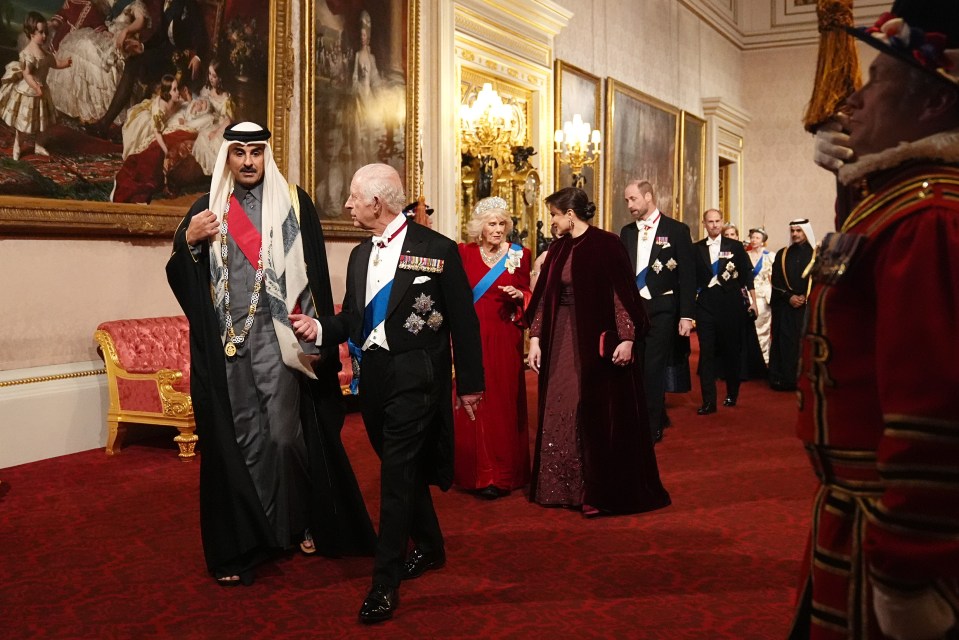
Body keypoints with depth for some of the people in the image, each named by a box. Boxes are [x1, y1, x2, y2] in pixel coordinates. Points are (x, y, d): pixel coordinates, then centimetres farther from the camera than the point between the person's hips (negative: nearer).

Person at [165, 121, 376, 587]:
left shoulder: (293, 202, 4)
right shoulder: (207, 208, 12)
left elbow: (315, 272, -1)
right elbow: (181, 276, 10)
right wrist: (188, 241, -11)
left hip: (276, 337, -2)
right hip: (225, 342, 3)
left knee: (284, 433, -4)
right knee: (240, 439, 4)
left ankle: (301, 523, 16)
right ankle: (242, 541, 13)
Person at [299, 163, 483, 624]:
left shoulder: (437, 249, -8)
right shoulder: (360, 255, 11)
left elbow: (463, 321, -6)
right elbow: (351, 318, 13)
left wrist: (470, 384, -5)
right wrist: (321, 328, -8)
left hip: (415, 378, -7)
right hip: (374, 376, 7)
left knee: (398, 476, -7)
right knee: (404, 470, 18)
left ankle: (384, 584, 0)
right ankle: (429, 547, 38)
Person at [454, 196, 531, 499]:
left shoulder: (519, 255, 4)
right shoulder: (464, 253, 4)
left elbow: (527, 294, 9)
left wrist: (519, 295, -11)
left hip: (505, 338, 0)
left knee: (504, 402, 2)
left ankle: (503, 474, 9)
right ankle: (479, 471, 10)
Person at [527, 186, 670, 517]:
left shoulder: (606, 244, -10)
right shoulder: (557, 249, 9)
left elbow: (623, 292, -14)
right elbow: (544, 295, 9)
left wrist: (626, 338, -20)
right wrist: (535, 339, 4)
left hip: (598, 340, -6)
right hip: (562, 341, 6)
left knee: (600, 415, 1)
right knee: (562, 414, 10)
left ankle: (604, 491, 12)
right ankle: (565, 486, 22)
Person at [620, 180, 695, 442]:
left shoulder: (676, 230, -3)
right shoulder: (626, 232, 10)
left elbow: (688, 275, -5)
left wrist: (686, 316, -10)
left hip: (661, 310, -5)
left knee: (653, 369, -5)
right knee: (635, 368, 9)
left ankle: (651, 428, 5)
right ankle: (659, 418, 27)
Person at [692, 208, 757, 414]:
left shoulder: (735, 246, 5)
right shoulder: (697, 249, 6)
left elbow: (747, 274, 5)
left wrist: (753, 300, 2)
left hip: (730, 304, 0)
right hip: (705, 304, 0)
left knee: (731, 349, 9)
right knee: (706, 352, -4)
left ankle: (732, 393, 28)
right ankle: (708, 401, -2)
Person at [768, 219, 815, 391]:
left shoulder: (815, 254, 4)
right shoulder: (782, 254, 9)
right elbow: (776, 281, 5)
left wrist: (805, 297, -12)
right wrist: (789, 297, -9)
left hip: (808, 306, -1)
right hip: (784, 306, 1)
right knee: (785, 343, -1)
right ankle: (784, 379, 2)